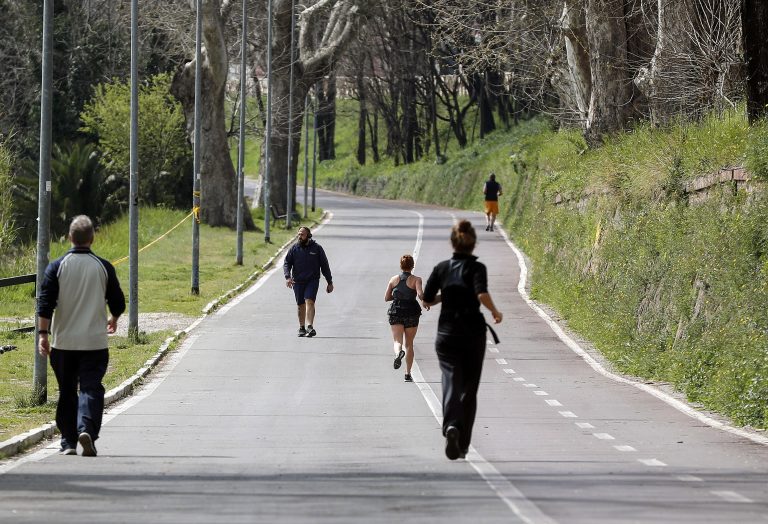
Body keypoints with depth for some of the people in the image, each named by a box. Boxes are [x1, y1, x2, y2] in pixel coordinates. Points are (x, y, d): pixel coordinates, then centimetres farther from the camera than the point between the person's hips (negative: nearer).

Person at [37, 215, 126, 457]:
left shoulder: (57, 267, -2)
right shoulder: (103, 267, -1)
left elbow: (45, 303, -9)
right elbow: (118, 302, 6)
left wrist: (43, 334, -6)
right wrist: (113, 319, 27)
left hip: (64, 341, 1)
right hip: (94, 342, -1)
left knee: (66, 392, 12)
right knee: (91, 388, -2)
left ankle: (68, 442, 15)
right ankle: (86, 429, -25)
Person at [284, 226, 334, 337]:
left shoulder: (317, 248, 3)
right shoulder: (294, 249, 5)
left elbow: (324, 266, 7)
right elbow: (287, 264, 1)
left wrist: (329, 282, 7)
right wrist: (287, 277, -18)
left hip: (312, 281, -2)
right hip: (298, 281, 2)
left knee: (309, 301, -19)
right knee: (301, 306, 9)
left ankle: (310, 327, -28)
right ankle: (302, 328, 23)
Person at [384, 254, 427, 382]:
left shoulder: (394, 279, 5)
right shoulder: (416, 279, -4)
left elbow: (386, 298, 6)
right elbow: (420, 295, -19)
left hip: (396, 312, 1)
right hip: (411, 312, -1)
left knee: (398, 341, -3)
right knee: (409, 343, 11)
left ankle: (398, 353, -40)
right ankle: (408, 374, 10)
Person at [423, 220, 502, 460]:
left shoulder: (442, 268, 2)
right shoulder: (477, 268, -6)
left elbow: (427, 300, 3)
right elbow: (482, 295, -22)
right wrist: (495, 311, -4)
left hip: (447, 333, 1)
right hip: (473, 334, -1)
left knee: (452, 382, -7)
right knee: (469, 388, 11)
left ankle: (451, 426, -36)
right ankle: (462, 445, 14)